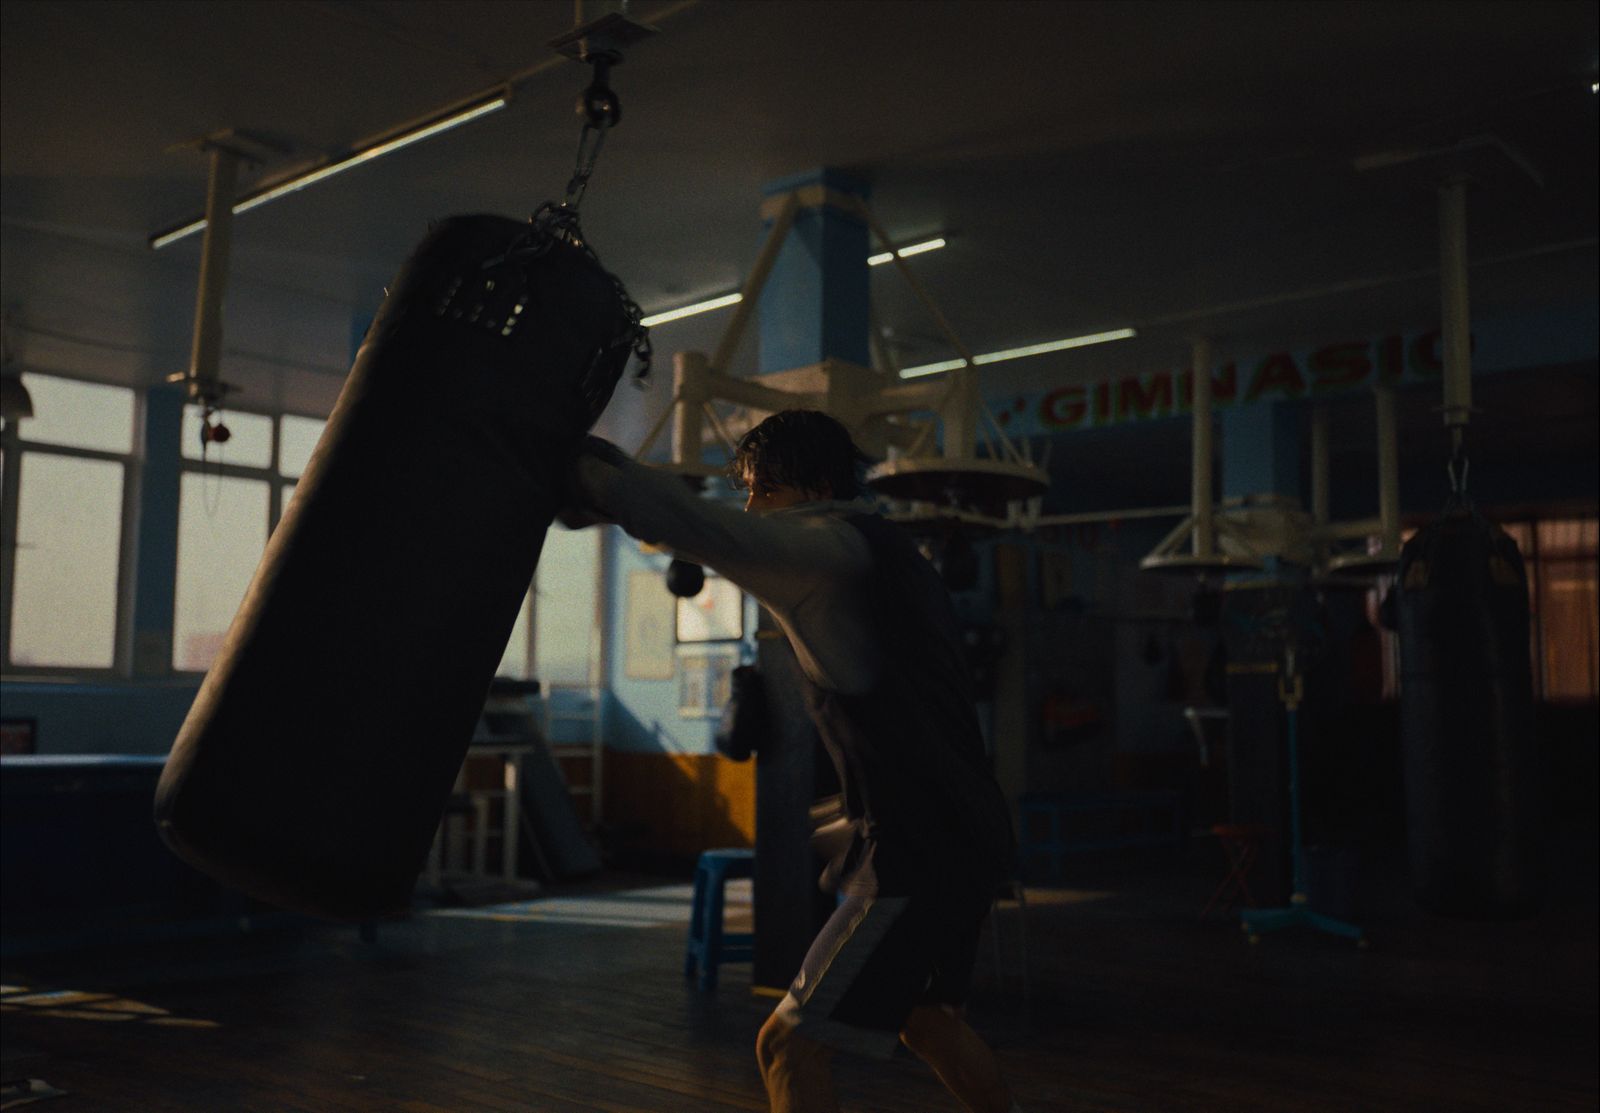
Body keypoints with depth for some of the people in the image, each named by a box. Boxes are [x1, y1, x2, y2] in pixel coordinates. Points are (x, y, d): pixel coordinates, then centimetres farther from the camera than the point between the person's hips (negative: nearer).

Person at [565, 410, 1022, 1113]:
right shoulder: (891, 556, 17)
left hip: (921, 852, -10)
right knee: (924, 1018, 29)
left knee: (789, 1048, -8)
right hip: (966, 839, 10)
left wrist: (575, 465, -17)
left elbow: (705, 531, -25)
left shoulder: (836, 543, -13)